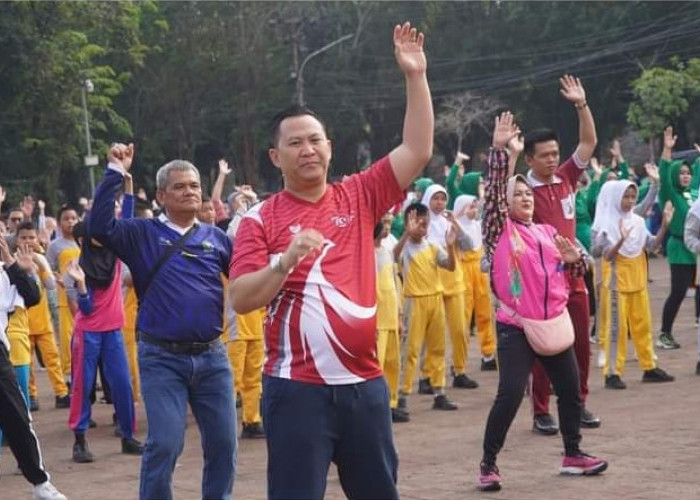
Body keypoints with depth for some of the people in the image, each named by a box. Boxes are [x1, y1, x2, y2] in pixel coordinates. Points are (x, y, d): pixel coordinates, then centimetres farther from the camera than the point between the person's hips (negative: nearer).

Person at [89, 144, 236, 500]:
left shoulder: (216, 238, 10)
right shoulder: (142, 234, 1)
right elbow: (100, 226, -14)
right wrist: (116, 172, -15)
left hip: (211, 356, 3)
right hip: (162, 358, -3)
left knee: (223, 443, 7)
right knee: (164, 444, -7)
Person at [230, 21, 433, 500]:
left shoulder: (358, 198, 7)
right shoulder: (260, 219, -2)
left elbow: (418, 150, 2)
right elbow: (241, 300, -8)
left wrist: (416, 76, -3)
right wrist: (286, 261, -24)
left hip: (364, 382, 4)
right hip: (297, 388, -4)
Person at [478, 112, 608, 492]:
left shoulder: (548, 231, 11)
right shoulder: (501, 229, -3)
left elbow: (573, 271, 18)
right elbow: (494, 187, -16)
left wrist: (575, 258, -5)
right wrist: (499, 148, -23)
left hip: (554, 323, 6)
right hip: (515, 327, -6)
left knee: (570, 388, 13)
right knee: (510, 394, -15)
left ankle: (573, 455, 29)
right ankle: (488, 464, -4)